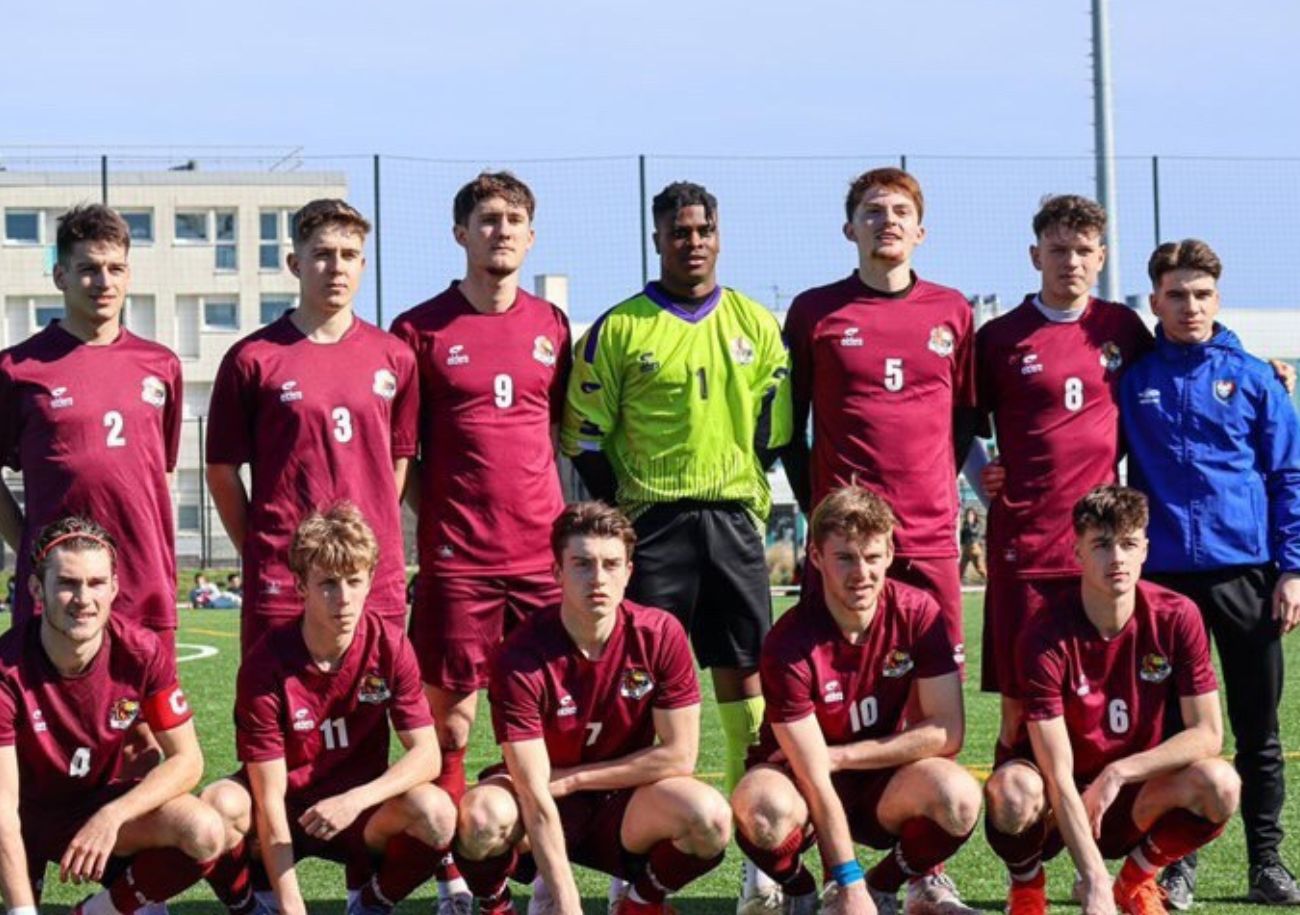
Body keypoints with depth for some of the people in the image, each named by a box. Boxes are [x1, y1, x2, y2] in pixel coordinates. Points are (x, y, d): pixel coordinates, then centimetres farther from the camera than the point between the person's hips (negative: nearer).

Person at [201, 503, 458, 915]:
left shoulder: (390, 646, -13)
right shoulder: (266, 663, -20)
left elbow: (427, 754, -14)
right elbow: (270, 796, -21)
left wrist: (357, 800, -31)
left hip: (361, 808, 1)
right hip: (287, 811, -1)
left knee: (436, 813, -29)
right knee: (220, 805, -33)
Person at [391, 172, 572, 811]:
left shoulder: (552, 326, 11)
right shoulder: (419, 329, 1)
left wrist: (557, 514, 7)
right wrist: (437, 516, -5)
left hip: (544, 554, 3)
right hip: (456, 559, -3)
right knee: (450, 713, -1)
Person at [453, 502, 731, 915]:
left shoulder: (661, 635, -14)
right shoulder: (520, 657, -21)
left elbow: (679, 754, -11)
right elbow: (534, 795, -25)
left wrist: (569, 780, -13)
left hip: (623, 808, 2)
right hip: (550, 814, -2)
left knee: (710, 818, -29)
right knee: (482, 817, -35)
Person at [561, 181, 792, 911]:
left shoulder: (757, 326, 9)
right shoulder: (620, 329, 1)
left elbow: (776, 427, 13)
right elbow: (586, 432, 2)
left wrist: (752, 501, 5)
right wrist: (617, 513, -4)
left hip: (734, 516, 3)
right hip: (651, 518, -2)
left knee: (746, 672, 1)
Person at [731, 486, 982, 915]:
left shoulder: (918, 613, -12)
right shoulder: (790, 643, -22)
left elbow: (947, 732, -13)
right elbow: (814, 779, -23)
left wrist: (838, 755, -16)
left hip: (885, 791, 3)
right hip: (798, 783, -3)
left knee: (958, 796, -30)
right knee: (763, 810, -38)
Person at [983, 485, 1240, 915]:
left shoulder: (1177, 617, -12)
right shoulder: (1046, 637, -22)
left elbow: (1208, 734, -11)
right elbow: (1058, 774, -26)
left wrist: (1118, 773, -20)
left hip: (1136, 801, 3)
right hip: (1062, 803, -2)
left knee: (1219, 783, -28)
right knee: (1013, 790, -37)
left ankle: (1136, 879, 3)